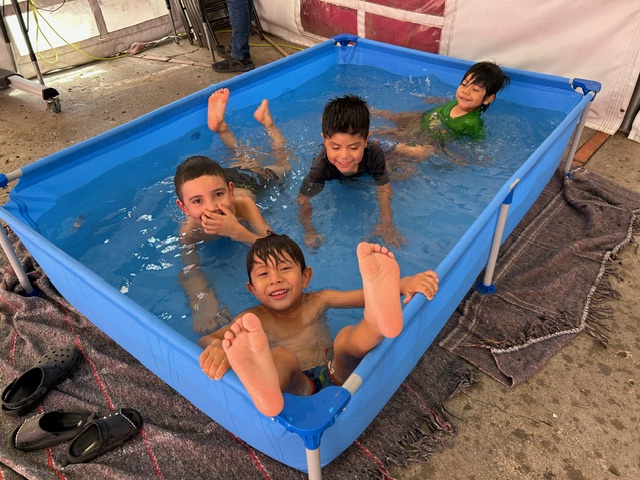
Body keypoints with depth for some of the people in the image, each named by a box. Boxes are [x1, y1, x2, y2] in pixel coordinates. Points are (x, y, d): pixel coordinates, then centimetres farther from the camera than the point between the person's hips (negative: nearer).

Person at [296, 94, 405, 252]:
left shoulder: (374, 154, -44)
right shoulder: (320, 167, -48)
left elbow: (383, 190, -33)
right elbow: (304, 199, -40)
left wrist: (386, 224, -42)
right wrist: (309, 232, -51)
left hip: (365, 175, 1)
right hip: (335, 185, -1)